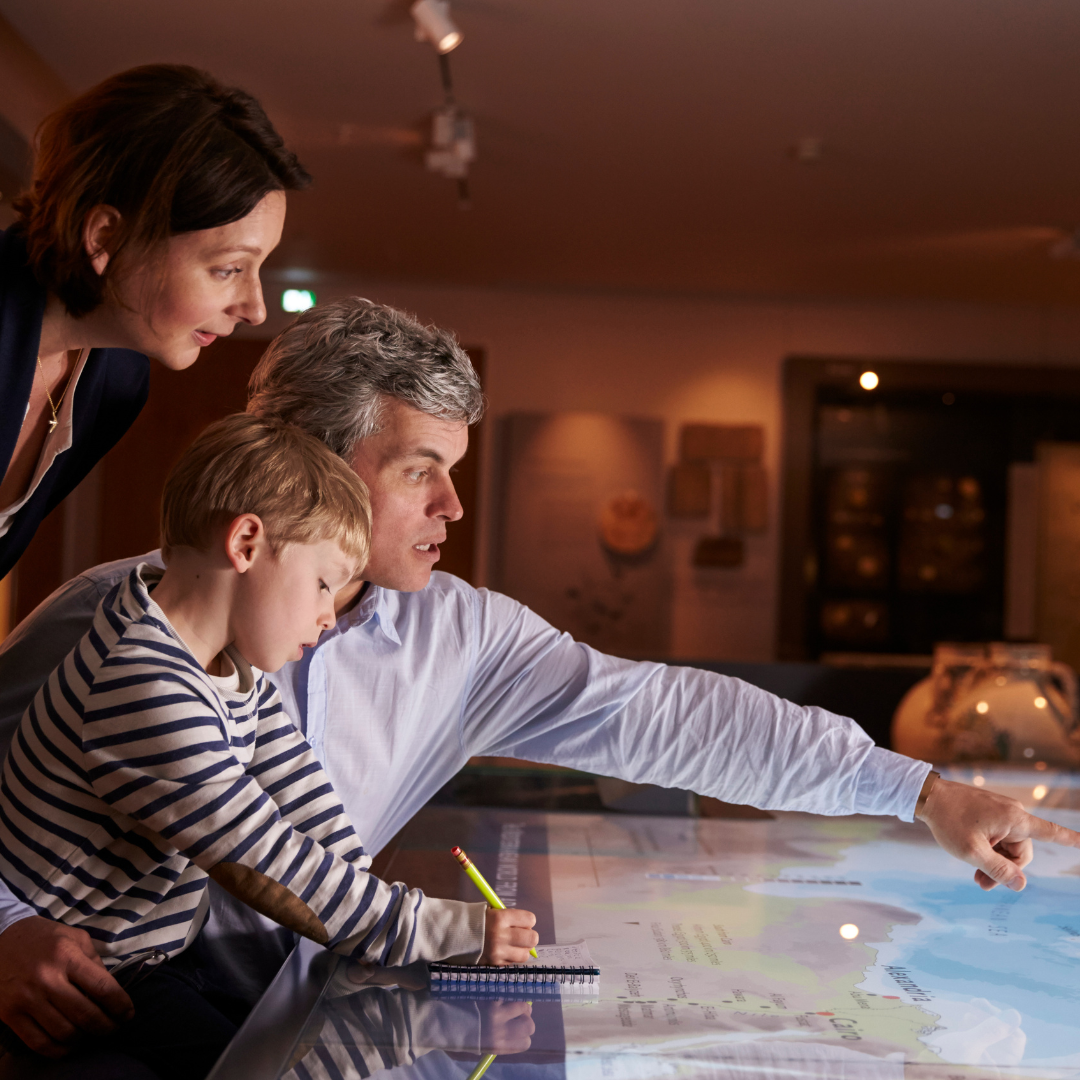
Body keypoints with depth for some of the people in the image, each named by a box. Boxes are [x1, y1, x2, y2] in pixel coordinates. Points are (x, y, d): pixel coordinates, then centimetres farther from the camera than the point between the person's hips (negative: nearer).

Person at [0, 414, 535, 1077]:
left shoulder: (235, 669, 3)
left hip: (154, 960, 9)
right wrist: (454, 932, -24)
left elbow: (310, 810, 4)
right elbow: (266, 870, -28)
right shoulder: (147, 693, -30)